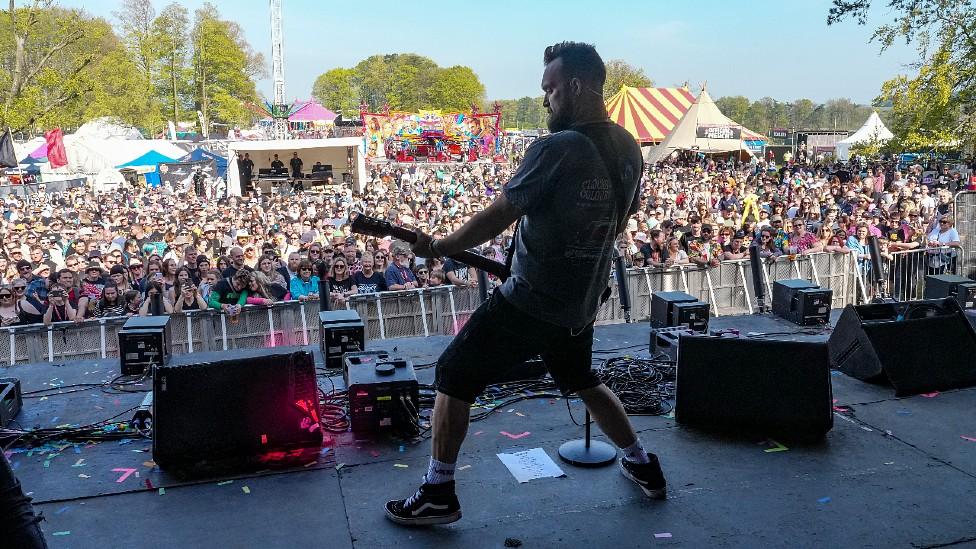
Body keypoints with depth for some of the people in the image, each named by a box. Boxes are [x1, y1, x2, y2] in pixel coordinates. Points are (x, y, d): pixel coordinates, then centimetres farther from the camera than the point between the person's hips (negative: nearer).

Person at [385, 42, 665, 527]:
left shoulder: (556, 149, -22)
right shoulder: (628, 149, 2)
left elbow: (496, 218, -18)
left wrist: (439, 248, -4)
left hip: (531, 303, -7)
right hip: (581, 304, 7)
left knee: (454, 376, 6)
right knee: (581, 381, 30)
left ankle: (438, 494, 13)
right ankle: (643, 466, 38)